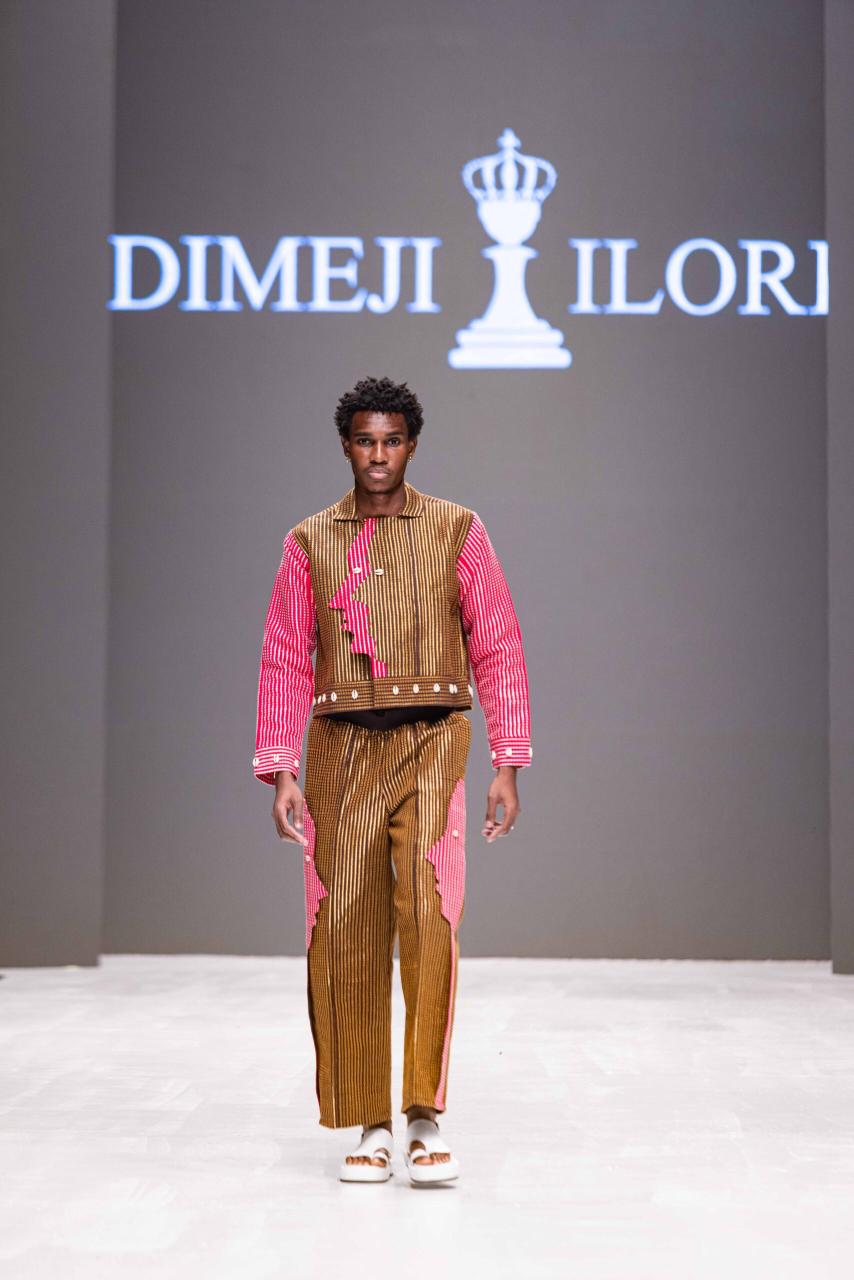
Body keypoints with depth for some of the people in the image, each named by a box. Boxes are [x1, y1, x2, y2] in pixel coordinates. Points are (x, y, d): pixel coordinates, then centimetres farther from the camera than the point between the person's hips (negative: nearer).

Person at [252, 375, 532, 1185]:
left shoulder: (457, 531, 5)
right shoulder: (309, 542, 10)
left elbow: (498, 649, 4)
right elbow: (286, 660, 8)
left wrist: (507, 767, -3)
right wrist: (281, 775, -1)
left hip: (430, 742, -2)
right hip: (341, 748, 2)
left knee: (427, 909, -19)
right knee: (345, 934, 0)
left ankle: (425, 1123, -14)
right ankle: (370, 1127, 11)